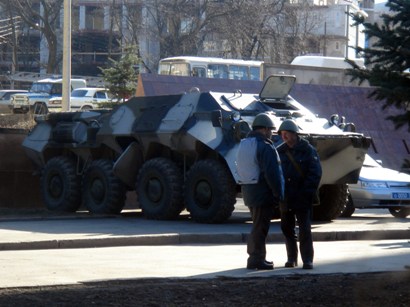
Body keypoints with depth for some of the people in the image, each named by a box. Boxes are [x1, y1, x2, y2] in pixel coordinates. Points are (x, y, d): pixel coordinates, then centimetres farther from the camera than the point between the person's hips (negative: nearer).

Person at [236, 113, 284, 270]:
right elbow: (272, 174, -21)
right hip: (263, 192, -9)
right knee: (260, 227, -3)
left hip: (248, 191, 9)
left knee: (258, 226, 19)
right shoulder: (265, 147, -16)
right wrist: (278, 194, -14)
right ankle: (256, 260, -2)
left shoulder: (243, 145, 13)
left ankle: (256, 258, 25)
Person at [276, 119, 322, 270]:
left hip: (302, 197, -5)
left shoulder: (308, 150, -3)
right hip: (285, 198, 5)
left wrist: (307, 192, -14)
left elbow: (315, 173, -7)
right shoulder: (280, 151, 9)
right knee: (287, 228, 9)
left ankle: (307, 260, -4)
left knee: (304, 229, -6)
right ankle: (292, 258, 19)